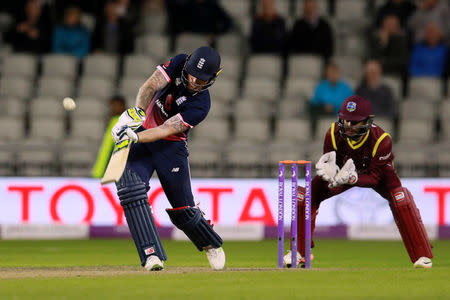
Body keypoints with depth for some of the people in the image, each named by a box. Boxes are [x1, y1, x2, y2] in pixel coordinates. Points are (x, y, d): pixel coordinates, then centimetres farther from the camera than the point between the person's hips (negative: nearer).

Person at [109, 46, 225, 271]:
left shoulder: (200, 105, -20)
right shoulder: (179, 64, -10)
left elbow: (168, 129, -28)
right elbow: (150, 86, -22)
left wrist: (136, 137, -42)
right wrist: (137, 113, -38)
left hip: (171, 147, -2)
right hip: (140, 136, 2)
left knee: (183, 208, 3)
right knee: (131, 189, -21)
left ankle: (211, 244, 35)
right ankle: (152, 254, -24)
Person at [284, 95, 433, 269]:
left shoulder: (381, 140, -34)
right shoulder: (333, 134, -27)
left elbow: (374, 178, -32)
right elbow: (328, 163, -19)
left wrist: (352, 178, -53)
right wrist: (330, 172, -46)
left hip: (376, 173, -3)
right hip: (345, 171, 3)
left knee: (399, 195, -33)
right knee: (308, 194, -15)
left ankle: (421, 255, -27)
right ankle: (300, 251, 3)